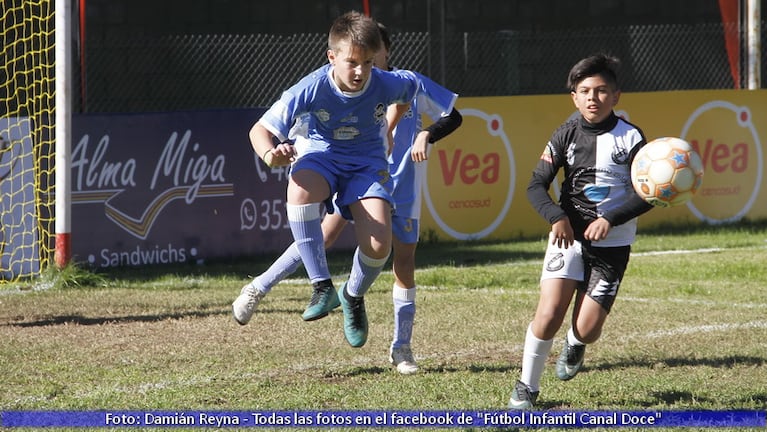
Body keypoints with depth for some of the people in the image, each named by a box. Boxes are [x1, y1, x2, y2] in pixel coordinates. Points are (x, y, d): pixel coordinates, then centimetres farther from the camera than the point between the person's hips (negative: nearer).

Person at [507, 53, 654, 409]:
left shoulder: (630, 138, -5)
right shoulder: (566, 135, 0)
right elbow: (536, 185, 0)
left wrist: (610, 220, -20)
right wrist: (557, 217, -18)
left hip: (612, 244, -1)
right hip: (569, 235, 1)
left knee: (587, 329, -5)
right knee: (549, 313, -17)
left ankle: (575, 346, 34)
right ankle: (526, 387, 1)